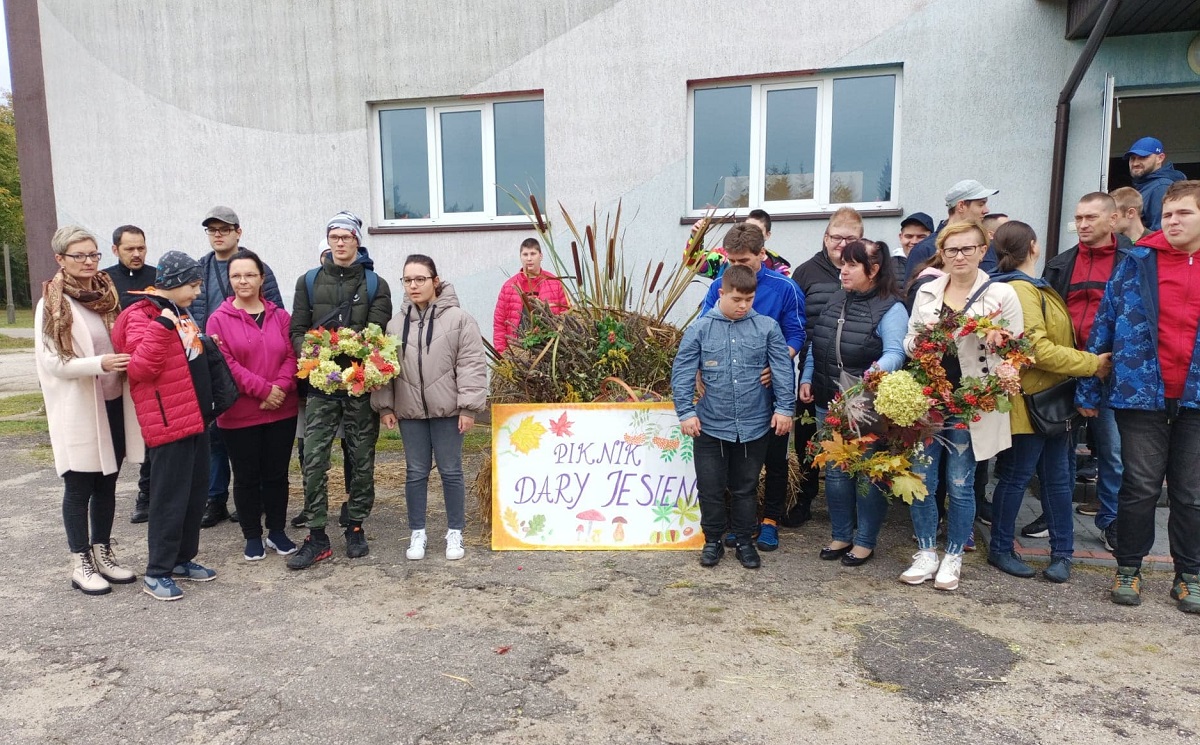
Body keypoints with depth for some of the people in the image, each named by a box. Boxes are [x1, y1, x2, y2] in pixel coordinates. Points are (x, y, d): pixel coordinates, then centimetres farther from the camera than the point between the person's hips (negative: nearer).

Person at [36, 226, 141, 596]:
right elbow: (52, 361, -14)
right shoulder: (52, 304, -8)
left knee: (106, 483, 13)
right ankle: (80, 564, 17)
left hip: (113, 404, 5)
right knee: (79, 486, 5)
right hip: (78, 409, -5)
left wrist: (128, 360, 1)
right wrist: (100, 363, -27)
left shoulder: (106, 295, 9)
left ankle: (102, 553, 26)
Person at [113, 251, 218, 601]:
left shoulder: (180, 313, 16)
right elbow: (140, 369, -24)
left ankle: (183, 559, 27)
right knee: (170, 498, -2)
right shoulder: (141, 316, -11)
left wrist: (210, 349, 13)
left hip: (196, 417, 9)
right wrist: (162, 326, -27)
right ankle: (157, 572, 9)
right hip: (169, 422, -9)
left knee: (196, 493, 14)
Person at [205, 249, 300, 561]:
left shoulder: (280, 316, 8)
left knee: (277, 474, 11)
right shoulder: (219, 319, -3)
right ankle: (252, 536, 23)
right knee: (247, 476, 9)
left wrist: (280, 387, -15)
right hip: (239, 414, -2)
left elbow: (291, 357, 2)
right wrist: (263, 389, -17)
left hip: (281, 411, 3)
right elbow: (224, 363, -11)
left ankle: (277, 532, 25)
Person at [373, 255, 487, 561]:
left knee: (451, 471, 7)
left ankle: (455, 533, 20)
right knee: (415, 472, 11)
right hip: (410, 410, 4)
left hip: (447, 409, -3)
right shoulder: (396, 323, 7)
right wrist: (385, 405, 4)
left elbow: (471, 365, -9)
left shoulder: (458, 318, -6)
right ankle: (417, 534, 24)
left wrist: (469, 407, -12)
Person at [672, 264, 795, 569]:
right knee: (710, 487, 9)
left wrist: (784, 408, -5)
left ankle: (744, 541, 31)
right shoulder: (700, 329, -5)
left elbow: (783, 369, -1)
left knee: (746, 487, 15)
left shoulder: (767, 327, -2)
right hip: (711, 426, 0)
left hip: (755, 426, 1)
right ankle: (713, 540, 28)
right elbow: (682, 372, -5)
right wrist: (686, 412, -10)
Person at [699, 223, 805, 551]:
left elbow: (795, 335, -7)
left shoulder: (784, 287, -10)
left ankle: (770, 520, 27)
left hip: (772, 386, -2)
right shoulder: (719, 287, -2)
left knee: (775, 456, 10)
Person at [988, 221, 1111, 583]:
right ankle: (1000, 549, 16)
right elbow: (1039, 350, -22)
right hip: (1028, 401, -9)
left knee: (1057, 477, 12)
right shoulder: (1020, 289, -17)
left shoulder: (1033, 288, 15)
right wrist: (1092, 363, -14)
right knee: (1016, 477, 2)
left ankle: (1062, 553, 22)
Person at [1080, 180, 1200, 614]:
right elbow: (1104, 327, 2)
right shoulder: (1136, 264, 0)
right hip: (1142, 395, -1)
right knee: (1141, 489, 6)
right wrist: (1088, 391, 0)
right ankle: (1128, 569, 20)